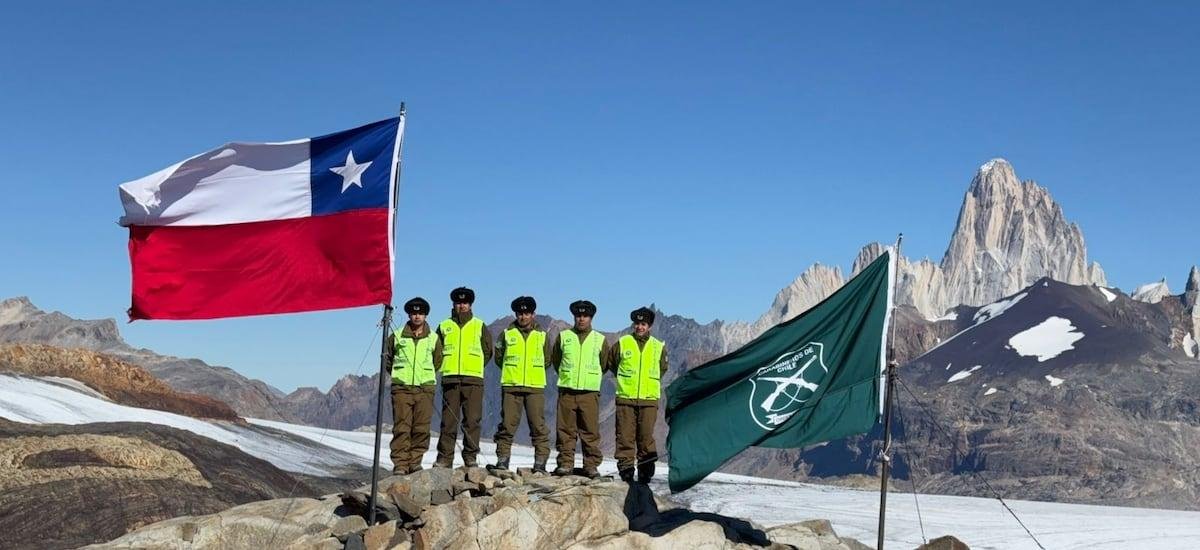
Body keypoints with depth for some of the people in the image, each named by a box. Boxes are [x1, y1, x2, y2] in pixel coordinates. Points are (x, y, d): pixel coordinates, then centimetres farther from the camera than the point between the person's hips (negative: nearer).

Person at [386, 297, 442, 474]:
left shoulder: (433, 339, 7)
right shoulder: (396, 336, 6)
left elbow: (437, 362, 21)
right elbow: (387, 358, 18)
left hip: (425, 388, 1)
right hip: (401, 388, -1)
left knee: (421, 428, -2)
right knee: (401, 427, -5)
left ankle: (415, 461, 6)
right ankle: (400, 463, -4)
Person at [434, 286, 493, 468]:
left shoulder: (479, 326, 11)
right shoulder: (444, 327, 13)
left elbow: (488, 351, 14)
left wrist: (474, 367, 8)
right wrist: (447, 366, 8)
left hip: (473, 380, -1)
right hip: (450, 379, 1)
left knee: (472, 420, -4)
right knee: (448, 420, -2)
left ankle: (470, 457, 1)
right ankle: (444, 457, 1)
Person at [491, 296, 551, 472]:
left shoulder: (541, 335, 8)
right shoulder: (507, 333, 6)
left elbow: (547, 359, 17)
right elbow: (499, 357, 15)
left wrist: (534, 372, 11)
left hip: (535, 387, 0)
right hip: (510, 386, 0)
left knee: (538, 425, -4)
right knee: (507, 424, 0)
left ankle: (540, 462, 0)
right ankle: (502, 460, 7)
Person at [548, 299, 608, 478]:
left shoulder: (600, 340, 8)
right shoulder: (563, 336, 8)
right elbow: (554, 359, 18)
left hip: (590, 392, 0)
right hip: (567, 391, 1)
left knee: (590, 431, -3)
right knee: (566, 429, 0)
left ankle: (591, 465, 2)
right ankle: (565, 463, 5)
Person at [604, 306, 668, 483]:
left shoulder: (659, 347, 9)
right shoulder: (622, 344, 5)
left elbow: (662, 369, 24)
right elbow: (609, 362, 17)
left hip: (649, 399, 1)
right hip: (625, 398, -1)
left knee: (646, 436, 0)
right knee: (625, 436, -3)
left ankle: (645, 471, 7)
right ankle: (625, 468, 3)